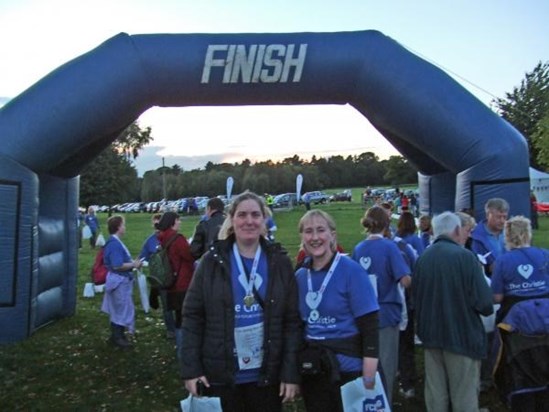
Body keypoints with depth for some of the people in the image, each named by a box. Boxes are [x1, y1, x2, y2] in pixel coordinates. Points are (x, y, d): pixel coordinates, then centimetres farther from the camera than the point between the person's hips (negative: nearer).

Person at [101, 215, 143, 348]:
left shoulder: (115, 242, 8)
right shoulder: (114, 244, -24)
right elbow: (118, 266, -28)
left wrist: (132, 262, 7)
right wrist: (134, 265, -17)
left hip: (121, 280, 11)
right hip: (119, 281, -11)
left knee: (119, 310, 21)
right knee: (122, 310, 3)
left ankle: (117, 335, 34)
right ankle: (117, 337, 17)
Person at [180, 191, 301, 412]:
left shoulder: (279, 262, -2)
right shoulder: (212, 261, -4)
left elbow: (292, 321, -2)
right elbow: (192, 316, -3)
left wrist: (291, 372, -6)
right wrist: (191, 368, -7)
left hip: (267, 374, 1)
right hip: (220, 374, 0)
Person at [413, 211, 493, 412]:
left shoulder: (423, 258, 0)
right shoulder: (464, 256, -16)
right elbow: (483, 300, -18)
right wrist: (487, 308, 4)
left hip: (431, 333, 5)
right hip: (462, 334, -5)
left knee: (435, 392, 15)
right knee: (464, 395, 8)